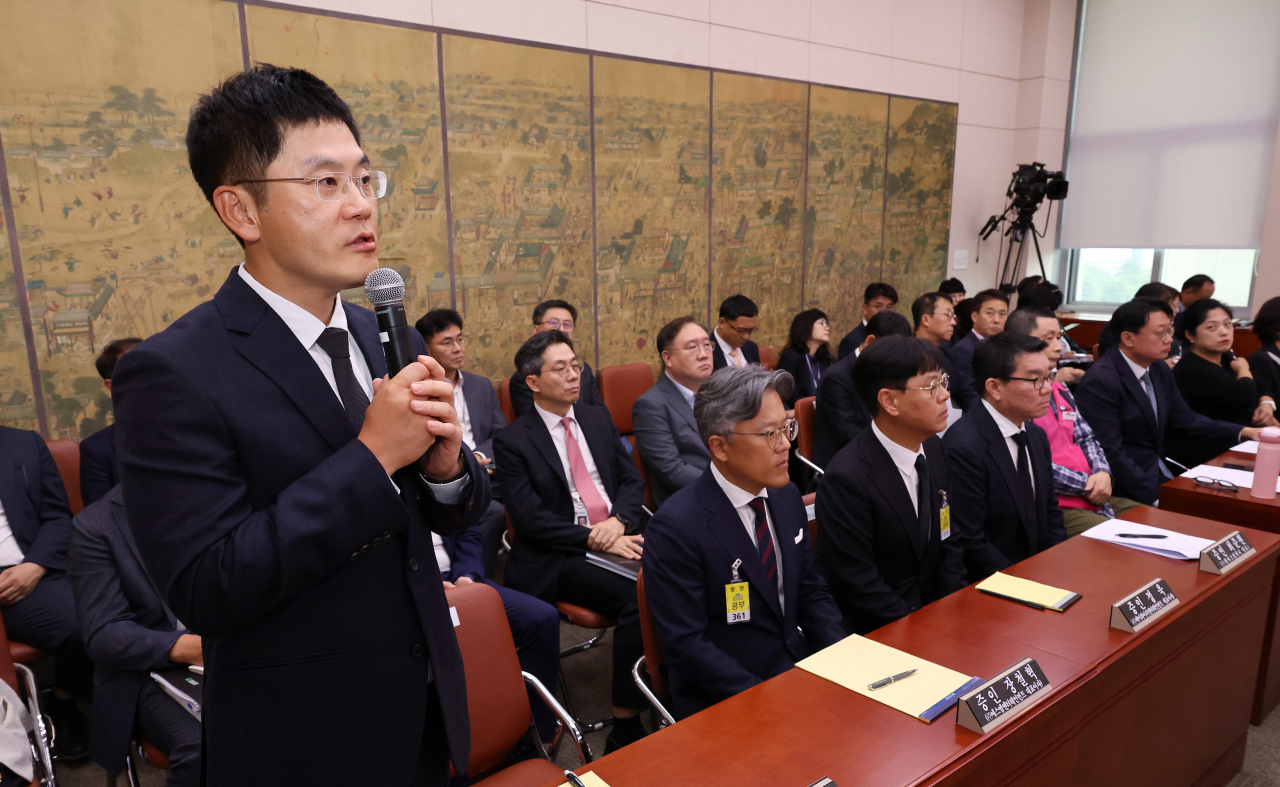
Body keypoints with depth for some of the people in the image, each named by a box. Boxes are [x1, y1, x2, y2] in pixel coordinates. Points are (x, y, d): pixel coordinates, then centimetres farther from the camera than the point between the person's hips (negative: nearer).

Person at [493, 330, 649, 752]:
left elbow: (632, 479, 14)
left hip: (619, 535, 5)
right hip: (560, 559, -5)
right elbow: (530, 520, -9)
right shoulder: (512, 441, -2)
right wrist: (595, 540, -17)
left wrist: (619, 520, -8)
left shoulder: (597, 419, 16)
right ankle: (624, 730, -17)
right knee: (637, 597, -30)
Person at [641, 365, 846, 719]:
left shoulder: (787, 497, 4)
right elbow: (686, 644, -18)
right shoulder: (676, 527, -19)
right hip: (721, 702, -7)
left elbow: (812, 593, 12)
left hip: (799, 664, 7)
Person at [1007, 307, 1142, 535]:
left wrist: (1103, 473, -3)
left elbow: (1086, 438, 19)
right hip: (1054, 506, -9)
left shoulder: (1060, 388, 17)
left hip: (1094, 498, 10)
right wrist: (1088, 485, -11)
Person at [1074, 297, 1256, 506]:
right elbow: (1110, 454, -22)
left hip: (1163, 473, 9)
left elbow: (1186, 421, 18)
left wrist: (1245, 432, 7)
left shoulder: (1160, 372, 10)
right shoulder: (1099, 382, -19)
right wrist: (1157, 497, -25)